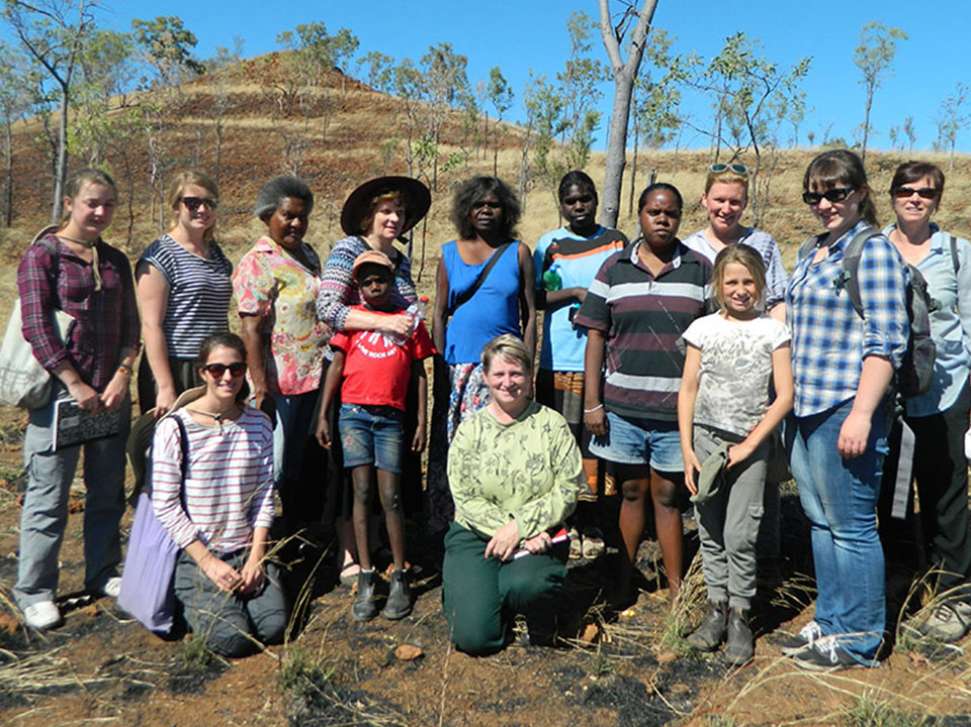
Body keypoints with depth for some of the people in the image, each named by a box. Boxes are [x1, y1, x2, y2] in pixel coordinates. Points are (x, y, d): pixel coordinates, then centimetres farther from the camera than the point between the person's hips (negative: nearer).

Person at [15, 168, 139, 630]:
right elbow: (36, 326, -11)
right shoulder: (42, 254, -4)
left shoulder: (116, 261, 12)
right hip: (59, 390, -5)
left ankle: (102, 574, 27)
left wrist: (122, 375, -4)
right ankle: (34, 591, 15)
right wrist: (75, 384, -14)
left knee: (108, 491, 12)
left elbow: (130, 326, 11)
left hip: (111, 393, 5)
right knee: (48, 495, 1)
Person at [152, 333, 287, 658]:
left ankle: (232, 597, 17)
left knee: (274, 627, -13)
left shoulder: (259, 424, 3)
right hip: (196, 554, -3)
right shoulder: (174, 428, -10)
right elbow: (165, 506, -9)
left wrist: (256, 556, -5)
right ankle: (194, 602, 14)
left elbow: (265, 496, 4)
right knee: (232, 638, -17)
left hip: (248, 550, 4)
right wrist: (207, 562, -13)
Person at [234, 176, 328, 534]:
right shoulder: (257, 262, -9)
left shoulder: (307, 254, 15)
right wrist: (260, 387, -22)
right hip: (283, 383, -7)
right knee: (276, 467, 0)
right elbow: (252, 329, -16)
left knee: (302, 464, 16)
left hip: (315, 379, 8)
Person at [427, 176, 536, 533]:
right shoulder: (450, 253, 8)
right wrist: (441, 365, 1)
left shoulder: (518, 253, 6)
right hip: (458, 365, 1)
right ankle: (451, 522, 15)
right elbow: (439, 313, 8)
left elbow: (529, 314, 4)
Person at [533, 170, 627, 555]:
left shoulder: (616, 242, 11)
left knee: (597, 439, 1)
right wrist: (576, 293, -12)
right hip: (559, 361, 0)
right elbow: (534, 298, 2)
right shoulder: (549, 243, 8)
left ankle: (590, 522, 12)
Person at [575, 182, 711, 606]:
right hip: (621, 407, 1)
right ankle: (624, 580, 25)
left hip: (677, 410, -1)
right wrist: (592, 403, -2)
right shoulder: (614, 268, 5)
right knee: (632, 492, 12)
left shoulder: (701, 270, 3)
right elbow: (596, 337, 4)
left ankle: (675, 587, 21)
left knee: (667, 495, 8)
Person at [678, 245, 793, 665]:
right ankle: (716, 608, 22)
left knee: (739, 535, -4)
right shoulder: (702, 329, 4)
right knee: (710, 532, 8)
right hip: (705, 439, 2)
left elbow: (784, 397, -3)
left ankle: (739, 617, 12)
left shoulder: (773, 331, 0)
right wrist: (687, 450, -2)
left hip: (750, 444, -2)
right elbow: (688, 391, 4)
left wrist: (749, 445, -8)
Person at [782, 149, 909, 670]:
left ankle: (858, 639, 17)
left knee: (850, 526, 1)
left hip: (845, 409, -8)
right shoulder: (814, 253, 17)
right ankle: (830, 622, 29)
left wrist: (861, 414, -21)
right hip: (807, 410, 9)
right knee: (820, 522, 16)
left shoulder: (873, 250, -8)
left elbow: (886, 342, -15)